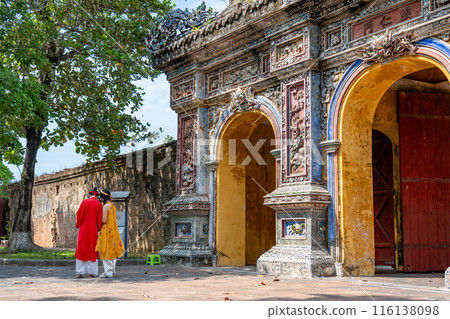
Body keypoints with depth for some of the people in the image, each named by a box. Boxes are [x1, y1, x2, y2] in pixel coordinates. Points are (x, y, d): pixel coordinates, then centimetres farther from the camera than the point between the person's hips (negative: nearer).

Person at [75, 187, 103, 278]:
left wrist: (78, 225, 9)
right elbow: (99, 218, -4)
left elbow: (79, 214, -3)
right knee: (92, 250, 7)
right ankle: (92, 271, 4)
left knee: (81, 250, 5)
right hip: (93, 230, 0)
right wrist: (99, 229, 5)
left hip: (83, 229, 0)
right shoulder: (99, 204, -1)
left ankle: (80, 272, 2)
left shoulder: (84, 202, -1)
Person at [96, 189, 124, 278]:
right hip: (113, 230, 9)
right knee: (112, 251, 12)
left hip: (106, 230, -9)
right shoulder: (112, 205, 13)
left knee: (106, 251, -3)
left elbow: (104, 220, -18)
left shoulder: (106, 206, -14)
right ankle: (112, 270, 17)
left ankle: (108, 271, -1)